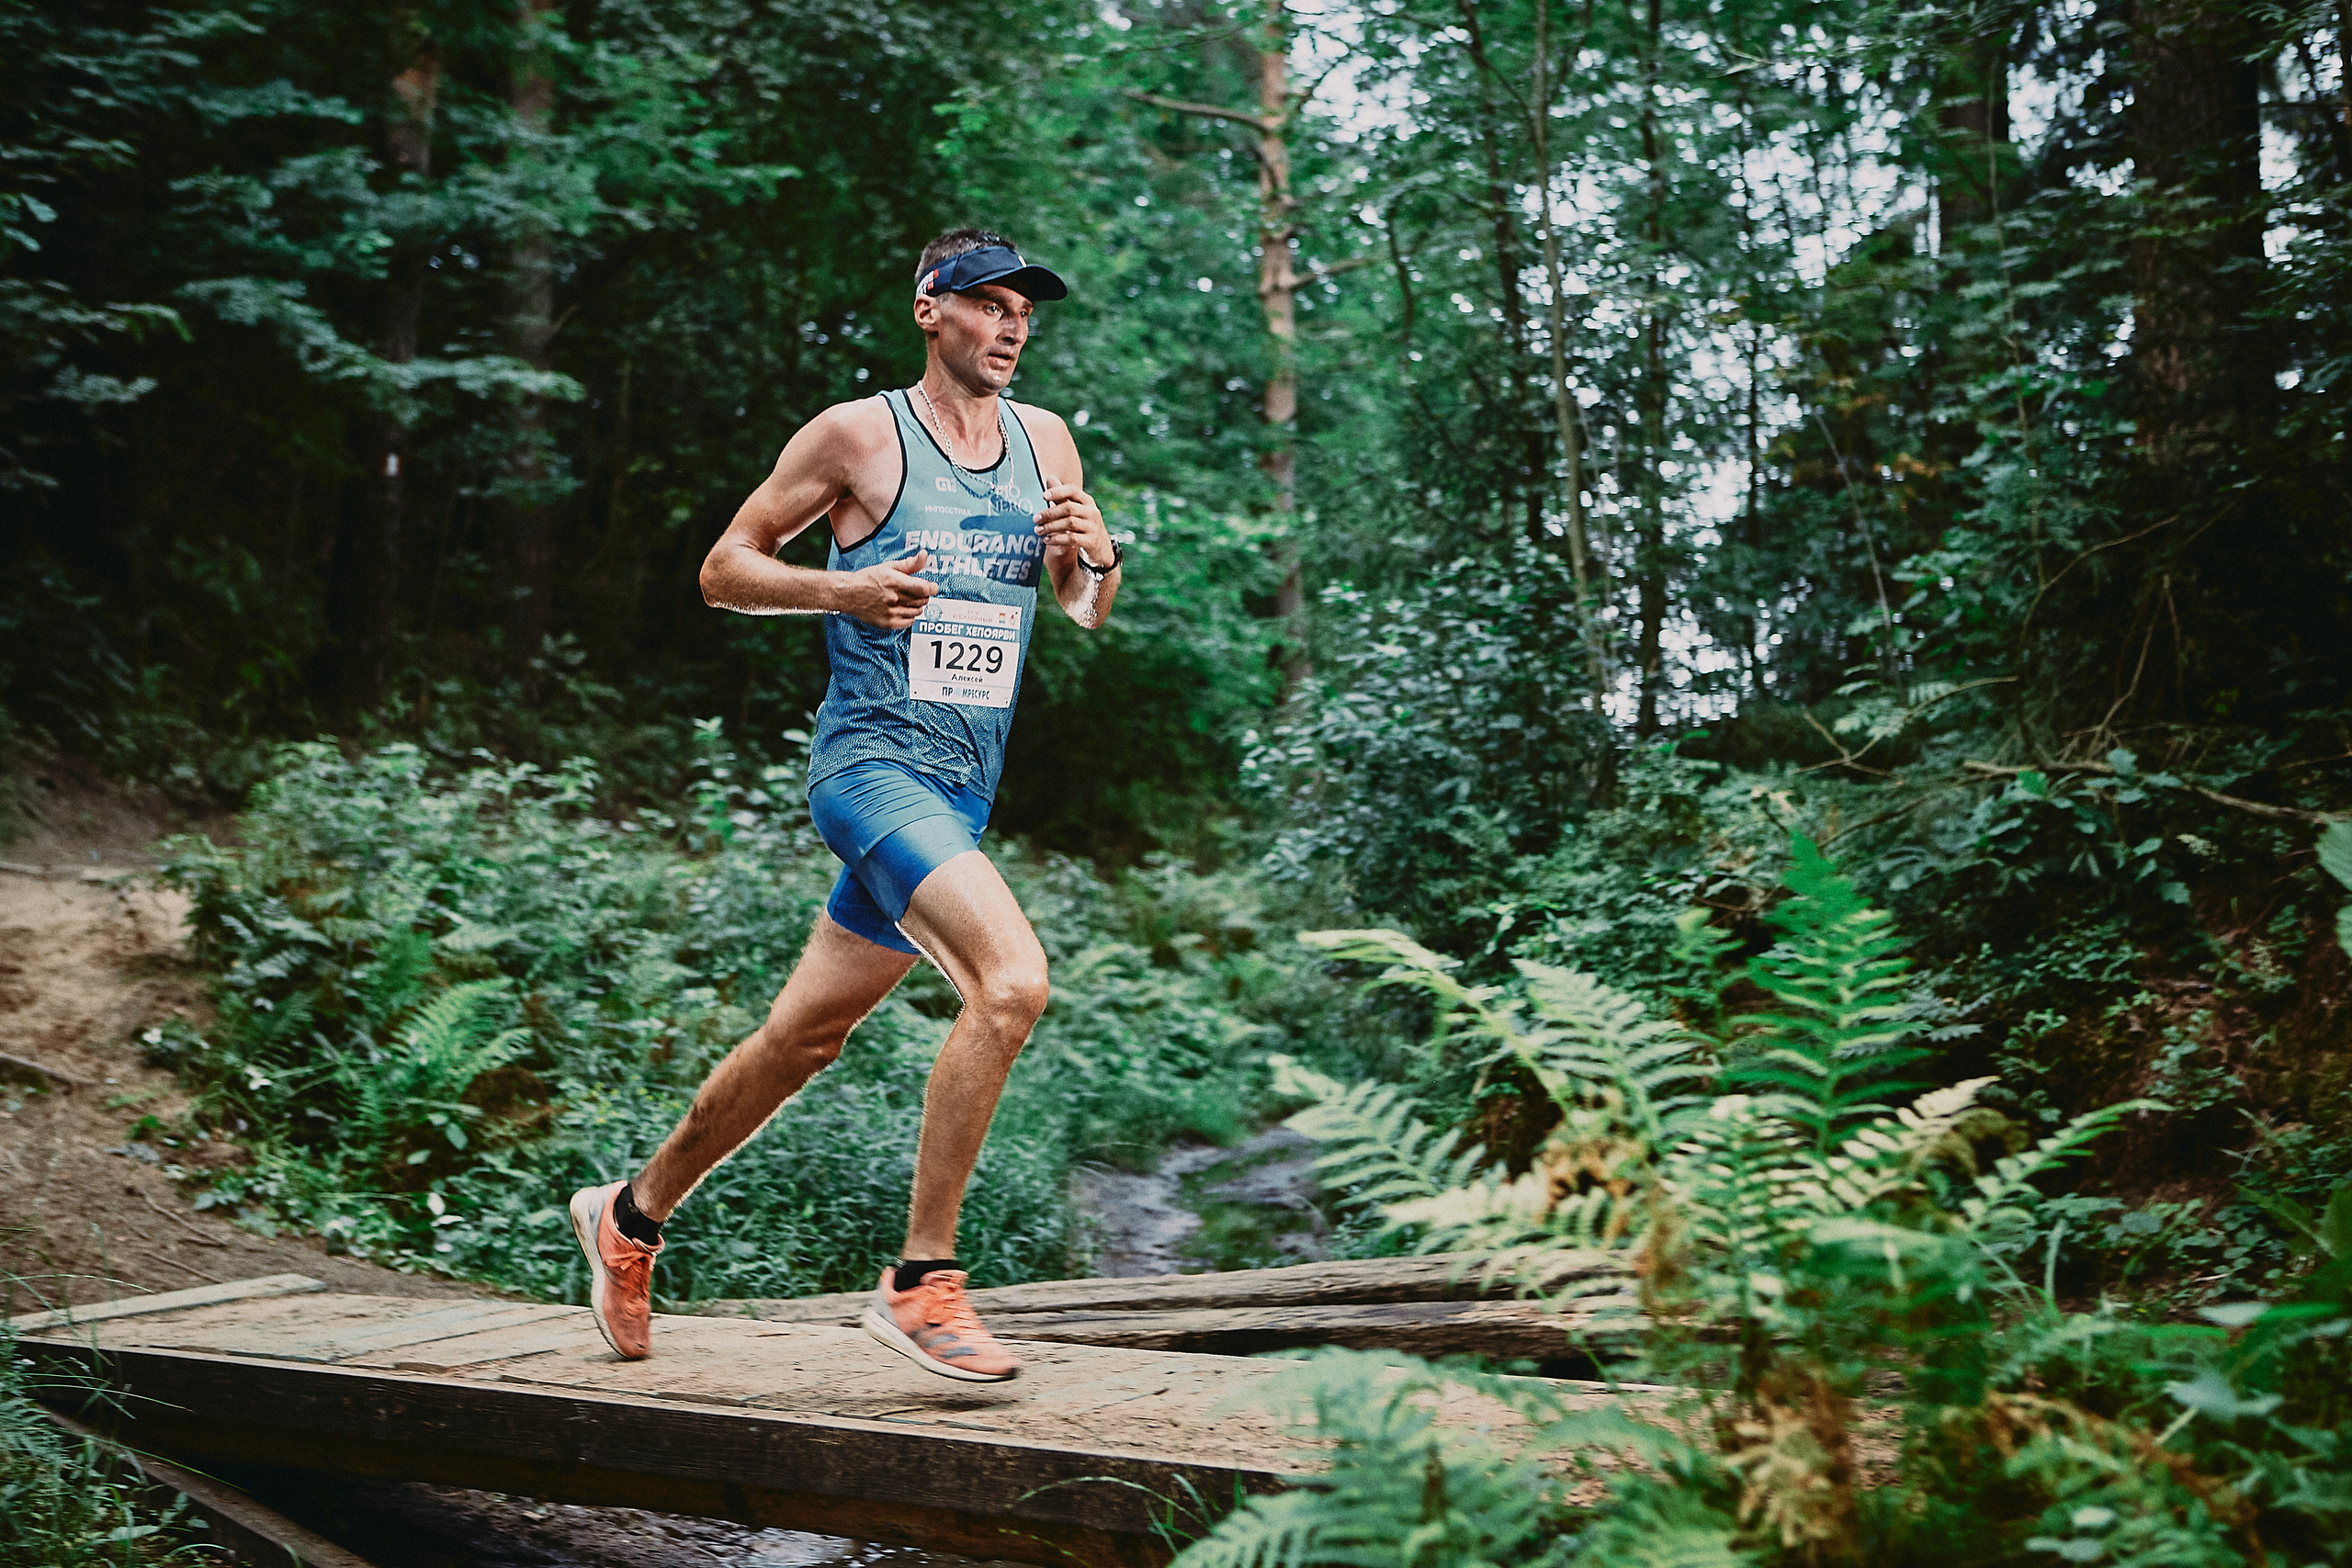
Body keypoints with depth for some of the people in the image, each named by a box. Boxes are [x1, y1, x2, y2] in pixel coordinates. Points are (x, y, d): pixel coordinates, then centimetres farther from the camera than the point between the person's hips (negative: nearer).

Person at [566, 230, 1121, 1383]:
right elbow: (724, 569, 1)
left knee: (803, 1037, 14)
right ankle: (920, 1281, -15)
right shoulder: (858, 434, -3)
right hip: (872, 762, -6)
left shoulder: (1044, 440, 13)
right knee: (1012, 978, -26)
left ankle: (631, 1216, 35)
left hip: (966, 787, 7)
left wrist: (1093, 556, -3)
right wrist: (841, 589, -15)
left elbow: (1088, 614, 19)